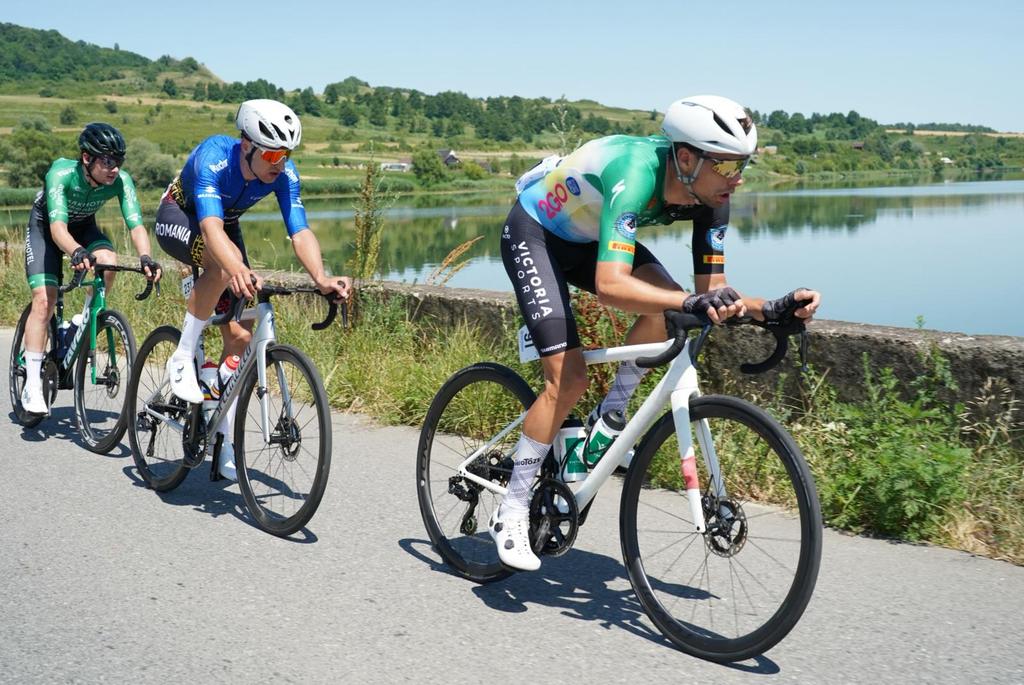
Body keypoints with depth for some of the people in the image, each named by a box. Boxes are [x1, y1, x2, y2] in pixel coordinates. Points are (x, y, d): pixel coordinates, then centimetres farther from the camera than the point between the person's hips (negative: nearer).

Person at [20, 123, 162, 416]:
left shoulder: (121, 181, -27)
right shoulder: (61, 173, -36)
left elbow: (136, 224, -35)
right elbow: (58, 227, -46)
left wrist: (145, 258, -55)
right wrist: (76, 252, -67)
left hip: (83, 226, 3)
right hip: (45, 226, -3)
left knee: (108, 260, -30)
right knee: (44, 299, -18)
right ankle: (32, 385, -11)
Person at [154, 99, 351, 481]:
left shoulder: (284, 174, -24)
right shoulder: (214, 158, -37)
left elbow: (300, 232, -32)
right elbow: (211, 228, -50)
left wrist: (321, 278, -51)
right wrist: (239, 271, -69)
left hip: (225, 224, 5)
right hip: (178, 216, -5)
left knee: (240, 336, -6)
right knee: (224, 263, -40)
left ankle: (223, 442, 4)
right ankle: (182, 358, -22)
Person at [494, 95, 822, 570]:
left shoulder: (709, 197, -17)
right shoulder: (635, 175, -38)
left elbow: (711, 290, -14)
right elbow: (610, 286, -49)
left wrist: (771, 308, -30)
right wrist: (692, 303, -59)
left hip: (587, 236, 7)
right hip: (534, 233, -6)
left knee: (666, 308, -21)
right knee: (569, 377, -16)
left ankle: (609, 415, 1)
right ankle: (511, 512, -2)